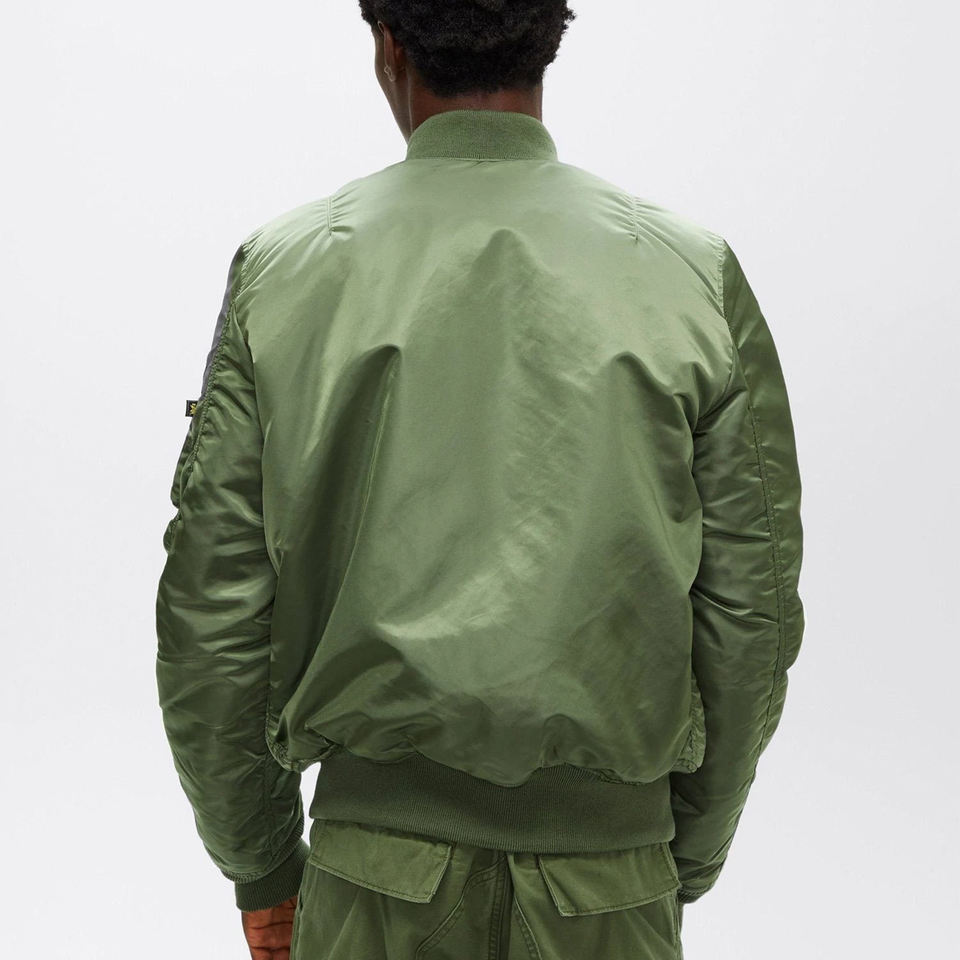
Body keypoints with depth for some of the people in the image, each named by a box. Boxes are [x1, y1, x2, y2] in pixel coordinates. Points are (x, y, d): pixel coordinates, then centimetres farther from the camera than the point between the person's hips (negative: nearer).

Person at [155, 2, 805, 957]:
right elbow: (751, 613, -4)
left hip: (373, 874, 0)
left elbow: (210, 615, -5)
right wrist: (691, 860, 10)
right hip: (609, 875, 1)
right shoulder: (696, 270, -6)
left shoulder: (280, 268, -7)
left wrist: (261, 866, 9)